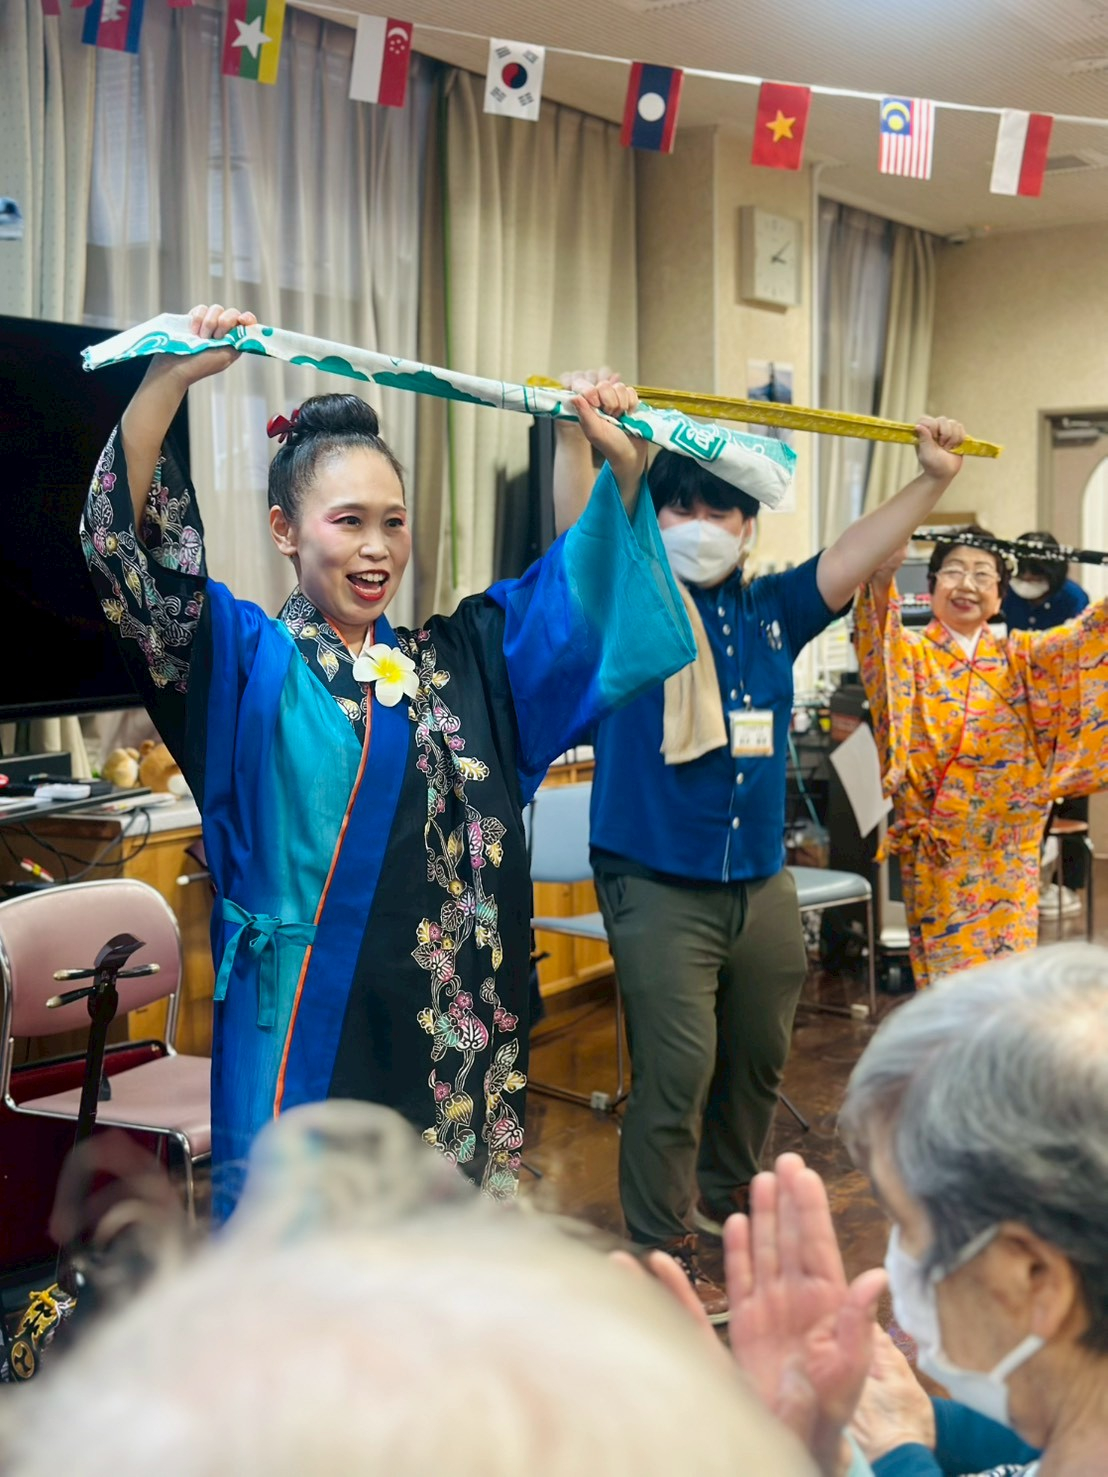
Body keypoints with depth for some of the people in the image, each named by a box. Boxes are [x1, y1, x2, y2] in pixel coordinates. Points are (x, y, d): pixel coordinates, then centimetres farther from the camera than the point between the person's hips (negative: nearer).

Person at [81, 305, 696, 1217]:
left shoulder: (457, 661, 10)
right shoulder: (249, 662, -2)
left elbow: (581, 587, 18)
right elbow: (127, 547, -14)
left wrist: (625, 467, 7)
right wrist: (169, 380, -23)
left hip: (452, 1029, 4)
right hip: (308, 1026, -4)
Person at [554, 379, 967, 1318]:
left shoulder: (770, 613, 11)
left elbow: (853, 557, 14)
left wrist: (935, 478, 9)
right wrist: (575, 432, -36)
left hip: (764, 883, 6)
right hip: (660, 888, -6)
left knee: (759, 1059, 20)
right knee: (676, 1073, -8)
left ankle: (725, 1193, 45)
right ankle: (665, 1258, 9)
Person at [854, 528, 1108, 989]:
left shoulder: (1019, 657, 10)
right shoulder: (912, 654, -1)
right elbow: (880, 639, -22)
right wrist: (881, 577, -42)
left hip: (1007, 849, 3)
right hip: (936, 848, -3)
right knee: (947, 979, 2)